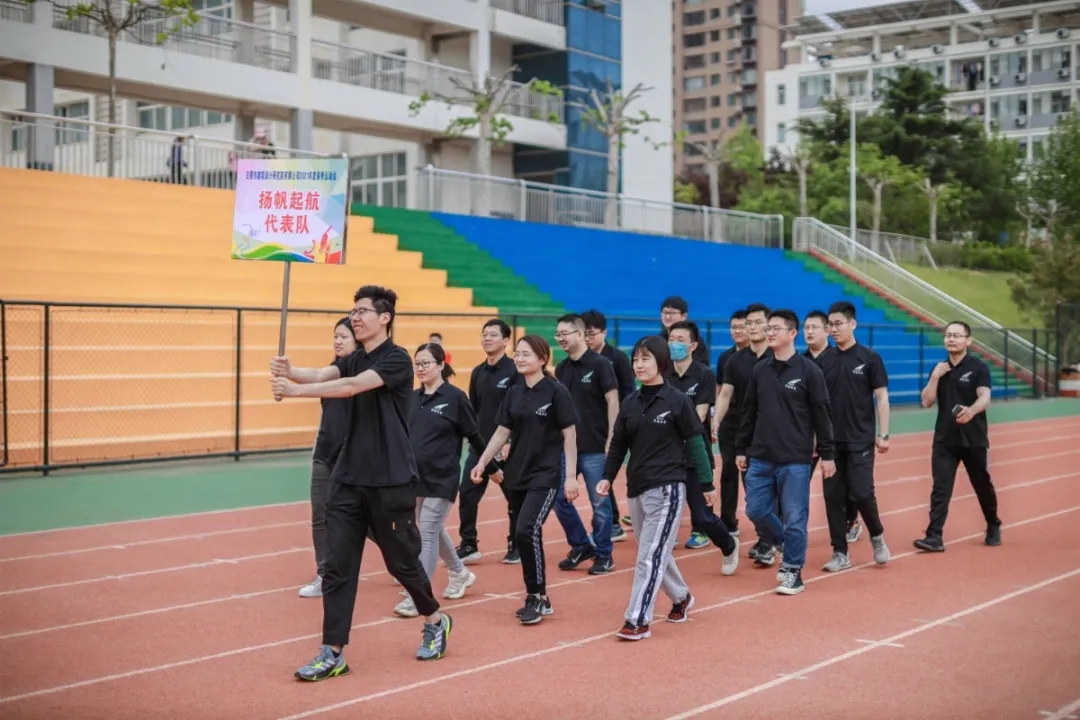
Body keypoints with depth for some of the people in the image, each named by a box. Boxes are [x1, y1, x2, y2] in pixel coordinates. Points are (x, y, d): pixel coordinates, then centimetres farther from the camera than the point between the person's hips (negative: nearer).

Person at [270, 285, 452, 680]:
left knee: (402, 561, 9)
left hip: (391, 482, -6)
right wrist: (291, 371, -33)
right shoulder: (352, 360, 10)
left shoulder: (397, 359, -11)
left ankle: (435, 621, 33)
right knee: (337, 565, 0)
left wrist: (295, 390, -36)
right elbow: (323, 374, -11)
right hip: (348, 479, 6)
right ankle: (333, 653, 4)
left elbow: (354, 386, -26)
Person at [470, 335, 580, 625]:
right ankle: (538, 599, 22)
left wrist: (571, 476, -11)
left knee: (526, 530, -19)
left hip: (545, 475, -6)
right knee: (524, 536, 9)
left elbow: (570, 435, -8)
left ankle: (536, 596, -3)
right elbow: (502, 431, 11)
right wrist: (482, 462, 1)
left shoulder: (556, 392, -8)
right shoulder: (514, 392, 8)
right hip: (516, 474, 6)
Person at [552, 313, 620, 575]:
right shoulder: (561, 369, 9)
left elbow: (613, 401, -11)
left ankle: (603, 555, 15)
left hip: (594, 447, -6)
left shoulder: (599, 364, -9)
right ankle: (580, 546, 22)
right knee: (559, 497, 5)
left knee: (599, 503, 2)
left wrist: (611, 440, -16)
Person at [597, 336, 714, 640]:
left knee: (650, 555, -9)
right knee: (656, 552, 16)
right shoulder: (630, 404, 8)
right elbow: (618, 444, 10)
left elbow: (695, 444, -4)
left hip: (667, 489, -6)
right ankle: (681, 597, 39)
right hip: (636, 489, 6)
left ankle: (638, 620, -7)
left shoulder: (678, 401, -6)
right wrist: (607, 477, -2)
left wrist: (706, 482, -4)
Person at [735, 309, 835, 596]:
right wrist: (741, 449, 12)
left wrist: (826, 454, -5)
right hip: (760, 459, 4)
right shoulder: (759, 370, 8)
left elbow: (821, 415, -4)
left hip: (795, 461, -4)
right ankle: (775, 541, 35)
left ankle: (792, 571, 13)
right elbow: (749, 412, 13)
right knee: (756, 510, 7)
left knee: (794, 518, 0)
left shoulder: (809, 370, -5)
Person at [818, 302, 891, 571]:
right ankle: (840, 553, 11)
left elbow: (881, 397, -2)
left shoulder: (869, 358, -3)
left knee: (861, 493, -9)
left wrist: (883, 434, -7)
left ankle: (877, 536, 18)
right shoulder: (823, 360, 5)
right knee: (833, 496, 3)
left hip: (861, 440, -3)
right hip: (831, 440, 3)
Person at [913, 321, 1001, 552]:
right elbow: (927, 402, 2)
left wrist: (971, 410, -44)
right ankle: (935, 537, -11)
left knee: (983, 486, 13)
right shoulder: (939, 369, 7)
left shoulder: (979, 368, -7)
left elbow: (985, 398, -22)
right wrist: (935, 377, -11)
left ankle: (994, 527, 35)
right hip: (944, 440, 3)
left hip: (974, 439, -3)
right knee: (940, 489, -7)